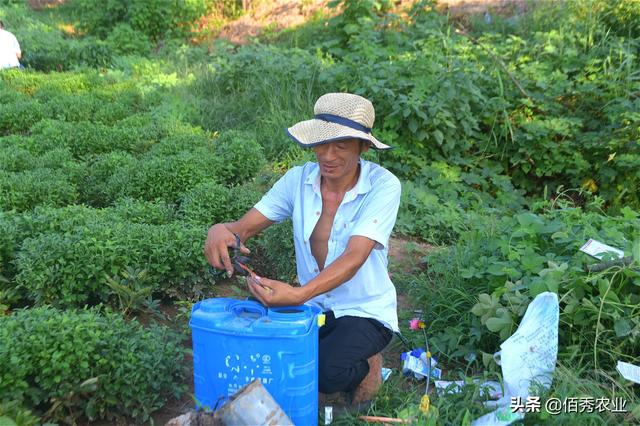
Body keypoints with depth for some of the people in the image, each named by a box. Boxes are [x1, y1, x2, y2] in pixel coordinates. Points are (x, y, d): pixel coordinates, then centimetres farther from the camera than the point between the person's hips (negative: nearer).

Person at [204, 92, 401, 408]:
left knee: (324, 373, -29)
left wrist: (299, 295, -47)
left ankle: (365, 368, 9)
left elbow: (354, 259, -30)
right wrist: (221, 230, -37)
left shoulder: (383, 186, -19)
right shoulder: (299, 180, -7)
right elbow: (244, 226, -10)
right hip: (314, 306, 4)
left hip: (366, 311, -4)